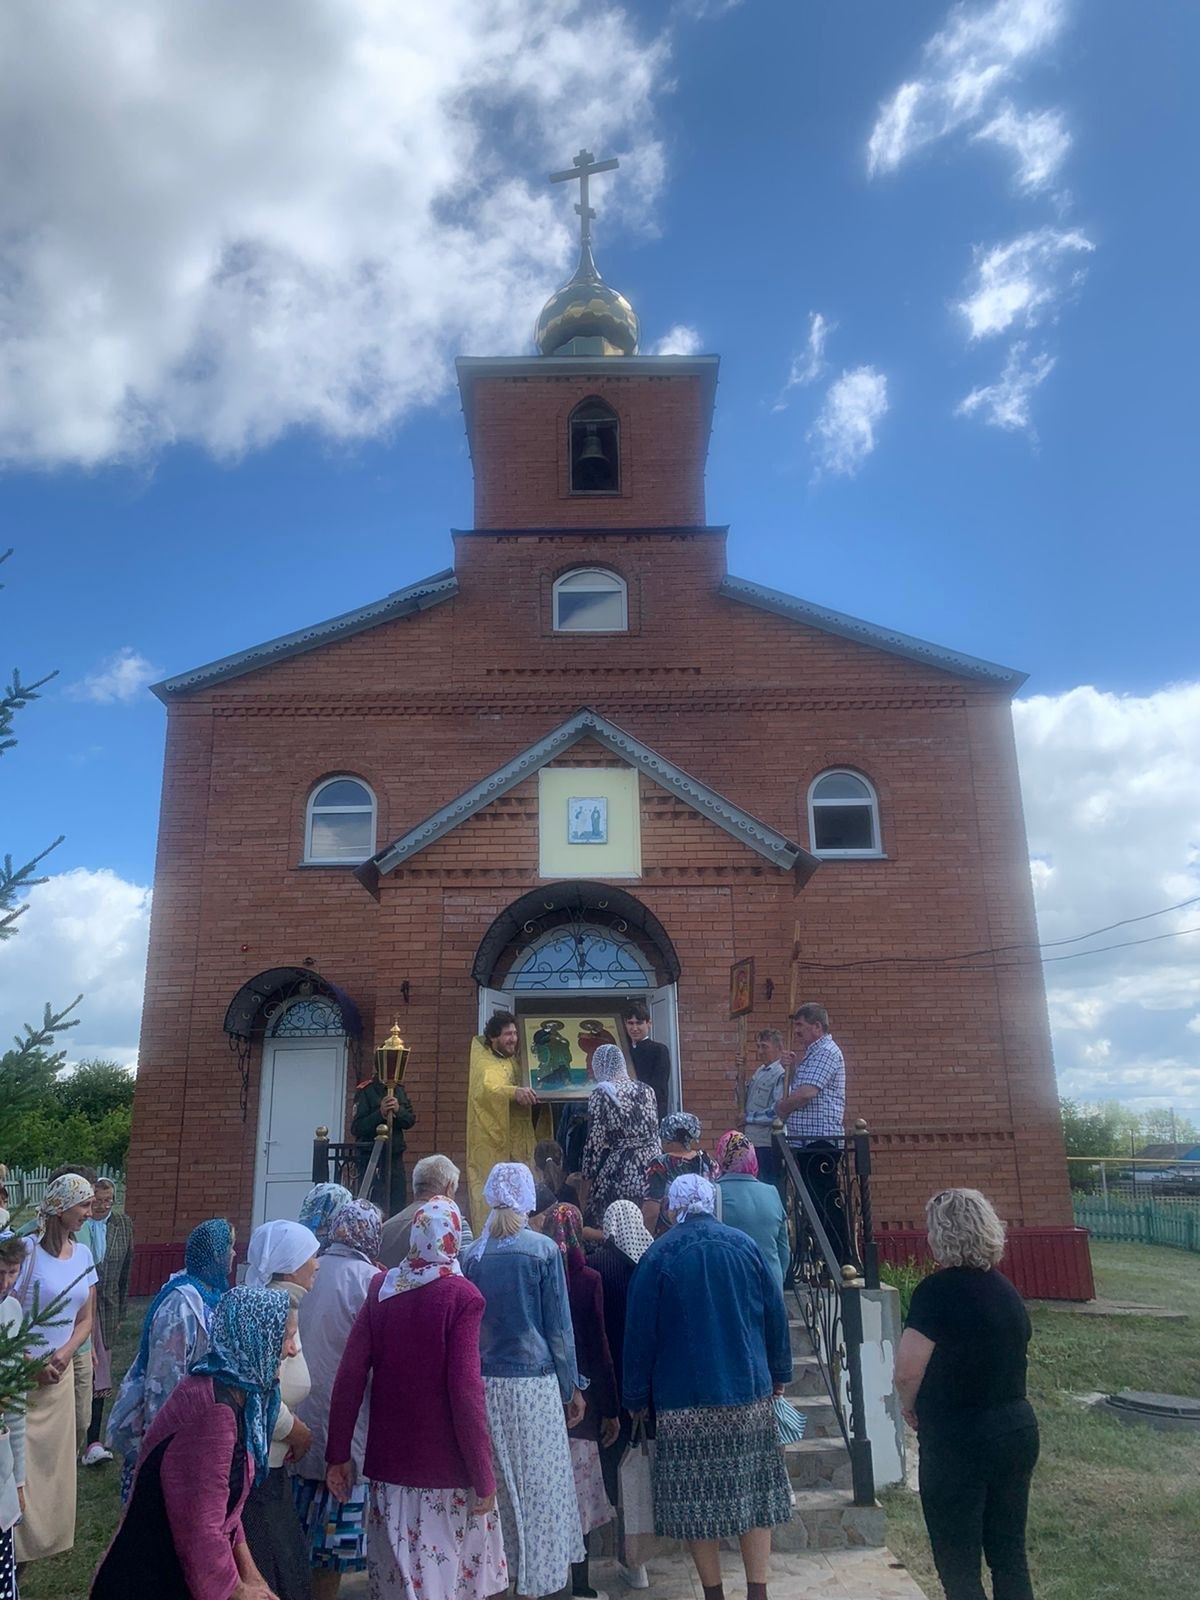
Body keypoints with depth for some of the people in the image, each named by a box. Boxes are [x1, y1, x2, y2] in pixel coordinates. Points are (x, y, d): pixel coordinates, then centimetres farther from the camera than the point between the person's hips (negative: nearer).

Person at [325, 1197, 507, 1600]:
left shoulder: (381, 1287, -2)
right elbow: (465, 1390, -17)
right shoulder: (462, 1296, -15)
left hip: (390, 1461, 4)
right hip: (446, 1468, -4)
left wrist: (339, 1453, 7)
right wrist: (483, 1476, -10)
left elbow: (350, 1375, -1)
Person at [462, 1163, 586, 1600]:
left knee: (495, 1483, 16)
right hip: (534, 1382, -4)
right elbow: (558, 1325, -5)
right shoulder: (543, 1249, -10)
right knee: (539, 1486, 8)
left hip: (485, 1383, 4)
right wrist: (571, 1386, 4)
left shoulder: (473, 1254, -1)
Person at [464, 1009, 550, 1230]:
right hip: (492, 1144, -7)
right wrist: (515, 1091, -48)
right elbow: (488, 1087, -32)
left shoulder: (515, 1060, 14)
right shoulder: (485, 1063, -9)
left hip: (518, 1142, 7)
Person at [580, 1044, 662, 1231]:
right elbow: (655, 1133, 14)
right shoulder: (646, 1090, 8)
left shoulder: (601, 1094, -6)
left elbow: (595, 1142, -7)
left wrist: (588, 1179, -1)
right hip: (652, 1164, 5)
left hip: (619, 1171, -5)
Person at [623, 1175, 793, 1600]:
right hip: (749, 1391, 2)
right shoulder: (745, 1246, -1)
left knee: (696, 1497, 9)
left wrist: (637, 1397, 5)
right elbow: (775, 1314, 4)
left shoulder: (659, 1256, -6)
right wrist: (778, 1373, 16)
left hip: (684, 1400, -2)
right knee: (754, 1491, 12)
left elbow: (640, 1330, -4)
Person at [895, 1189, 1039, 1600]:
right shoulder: (1006, 1289, 4)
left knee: (959, 1567, 7)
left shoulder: (938, 1290, -19)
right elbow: (1014, 1357, 13)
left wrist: (910, 1409, -1)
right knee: (1010, 1556, 18)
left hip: (958, 1443, -7)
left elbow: (907, 1370, -20)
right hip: (1018, 1430, 7)